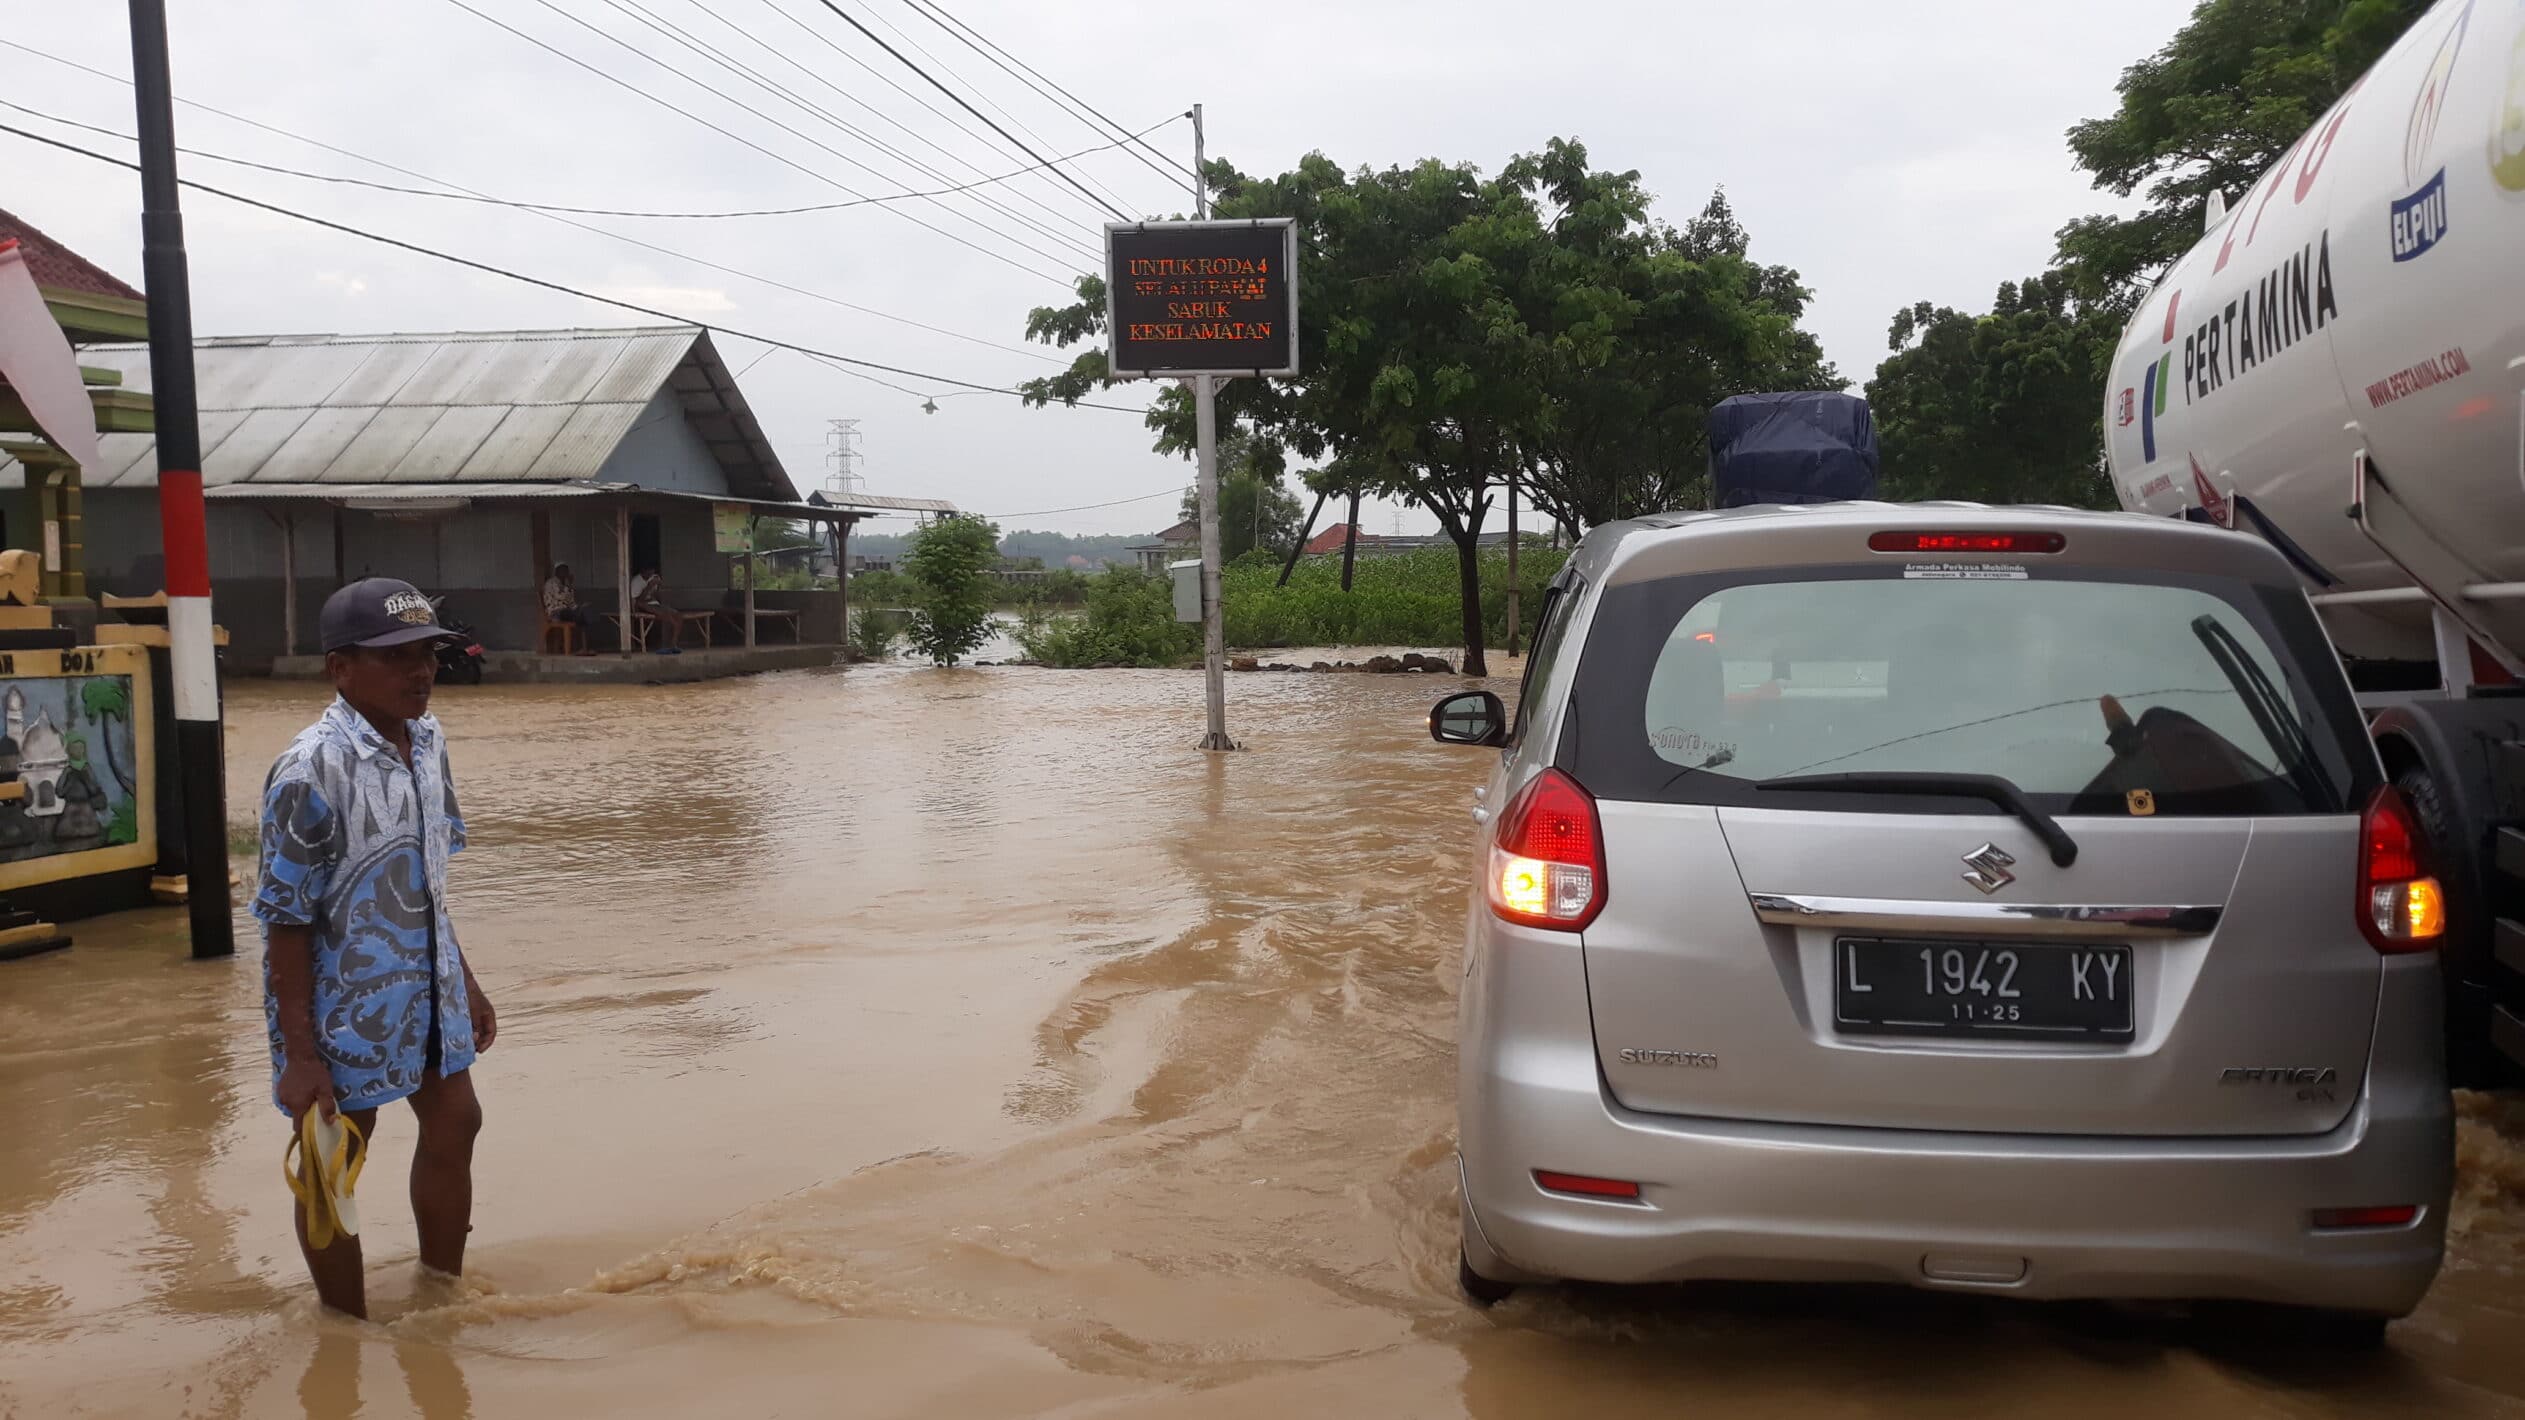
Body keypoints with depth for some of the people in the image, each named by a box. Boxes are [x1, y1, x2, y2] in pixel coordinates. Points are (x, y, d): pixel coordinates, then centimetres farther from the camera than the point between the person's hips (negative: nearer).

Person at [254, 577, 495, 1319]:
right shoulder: (313, 770, -23)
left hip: (425, 985, 8)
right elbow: (287, 922, -20)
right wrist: (300, 1055, -19)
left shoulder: (427, 742, 1)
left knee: (454, 1124, 19)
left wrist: (464, 979, 17)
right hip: (346, 1002, -8)